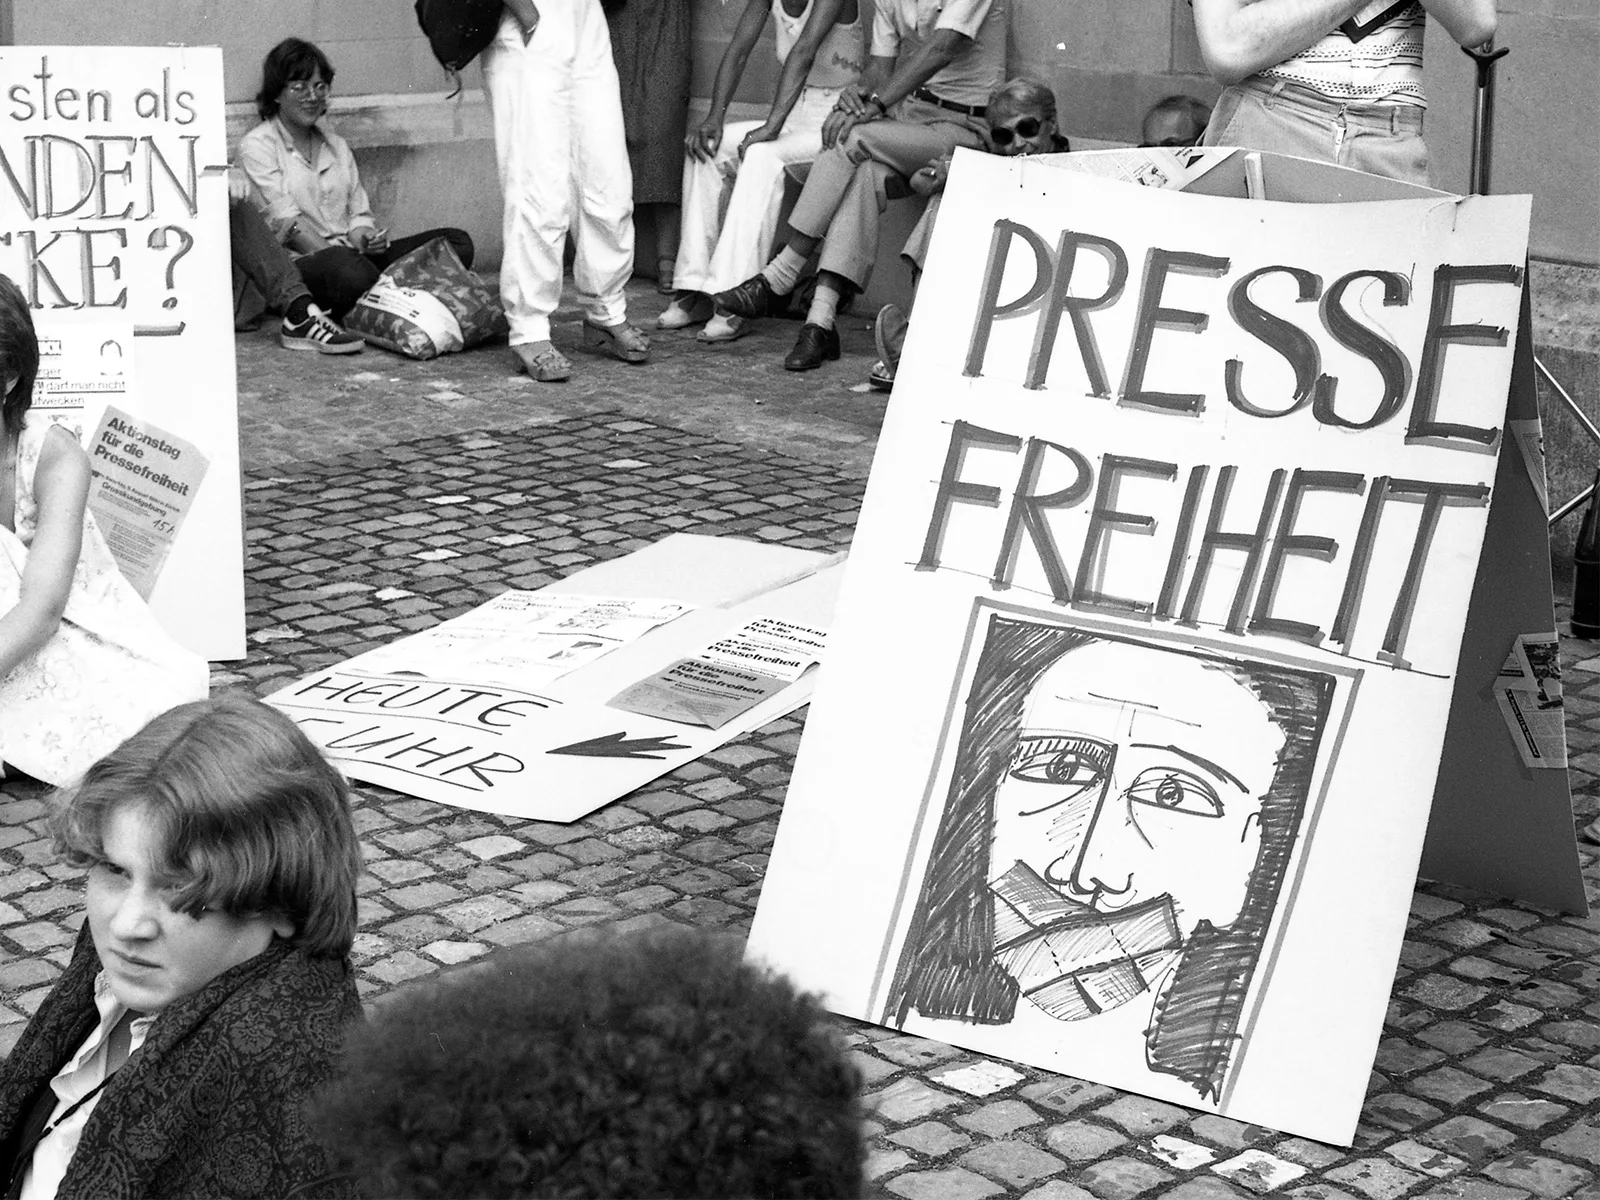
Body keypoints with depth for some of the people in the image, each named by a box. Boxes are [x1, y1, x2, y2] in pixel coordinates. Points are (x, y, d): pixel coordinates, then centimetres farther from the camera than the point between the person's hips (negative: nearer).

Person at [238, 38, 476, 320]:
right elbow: (287, 219, -8)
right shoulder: (256, 146, 4)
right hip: (300, 263, -7)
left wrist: (365, 238, -6)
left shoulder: (337, 146, 25)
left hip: (352, 253, 7)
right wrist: (331, 253, -19)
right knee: (349, 268, -43)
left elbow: (358, 212, 18)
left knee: (457, 243, -13)